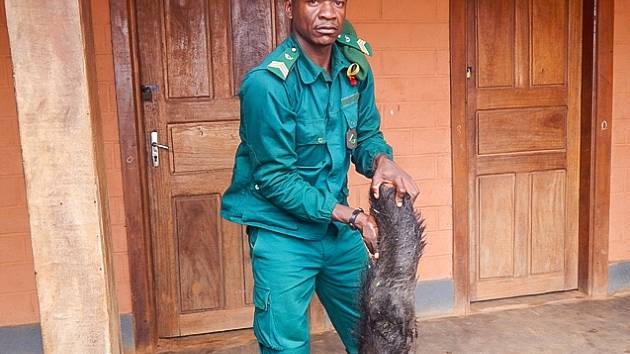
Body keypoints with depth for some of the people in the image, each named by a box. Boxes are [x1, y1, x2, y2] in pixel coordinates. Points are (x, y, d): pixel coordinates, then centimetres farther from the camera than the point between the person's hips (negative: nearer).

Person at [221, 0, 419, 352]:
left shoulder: (355, 62, -4)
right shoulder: (268, 83, -23)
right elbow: (276, 179, -20)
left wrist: (381, 160, -18)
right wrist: (355, 218, -22)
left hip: (338, 222, 6)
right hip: (284, 234, -5)